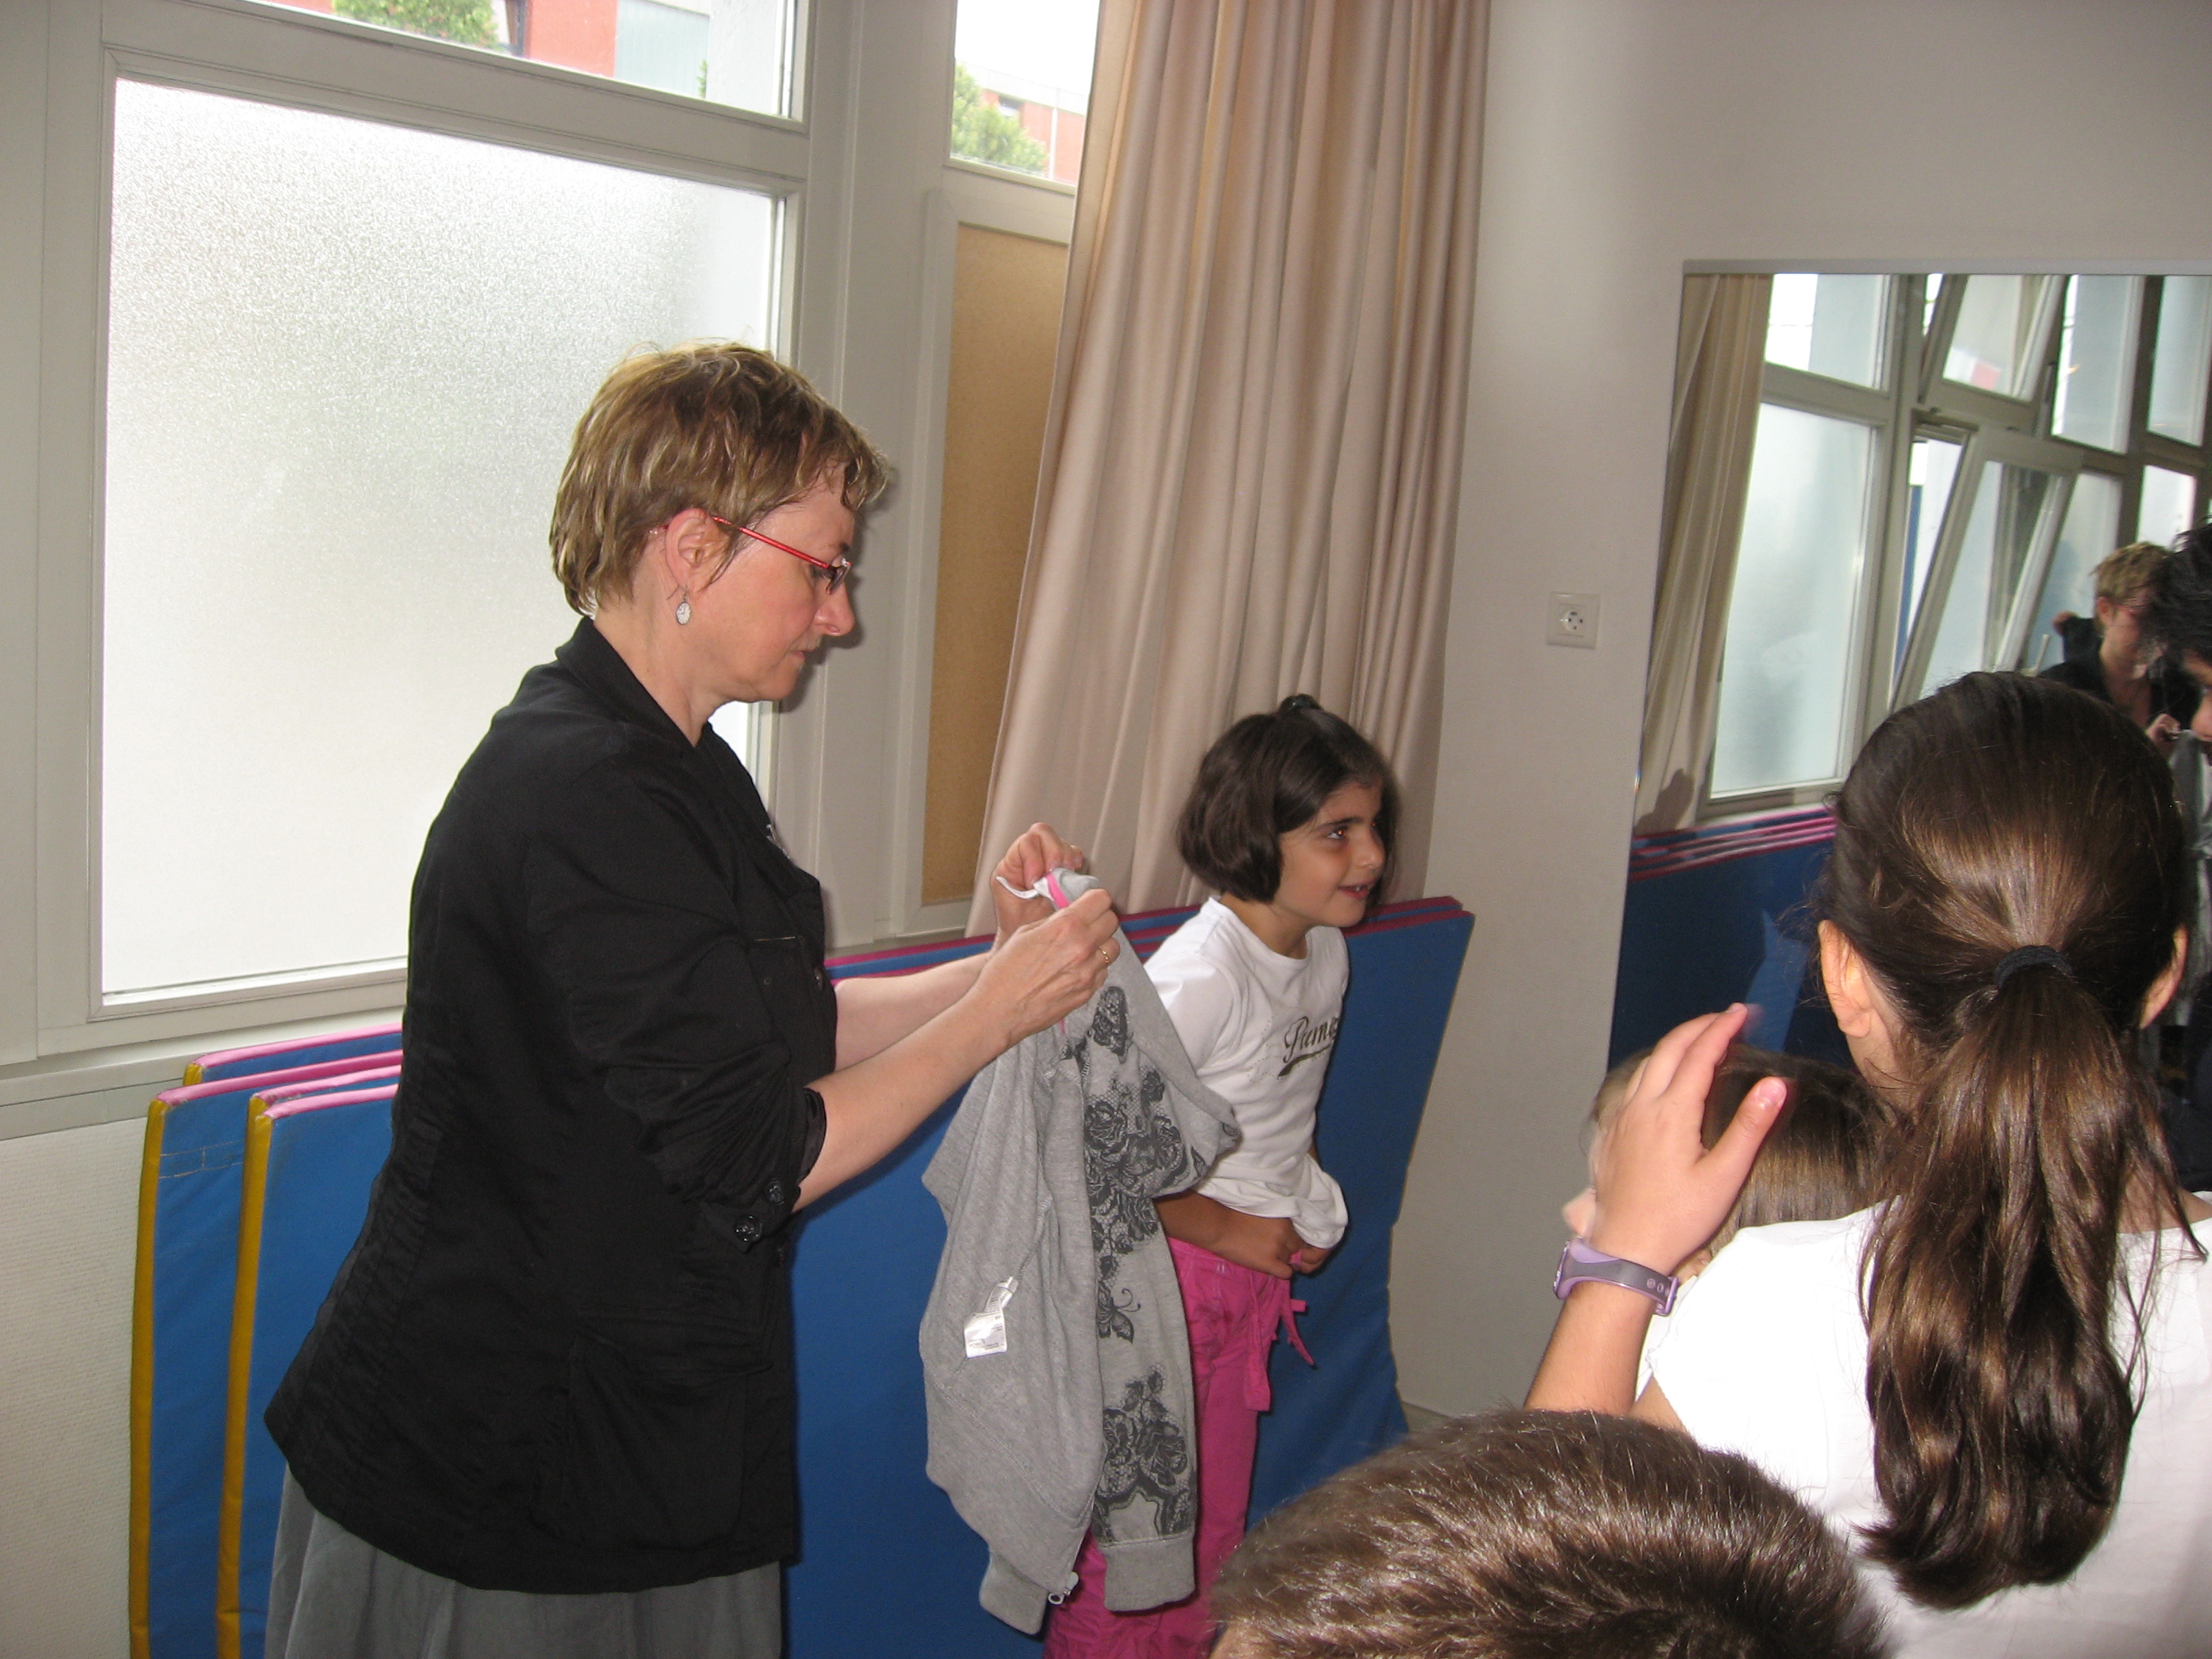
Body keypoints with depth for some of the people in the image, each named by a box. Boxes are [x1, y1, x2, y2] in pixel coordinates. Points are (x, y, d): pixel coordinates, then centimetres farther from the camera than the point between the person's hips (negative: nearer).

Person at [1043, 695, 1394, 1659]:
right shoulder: (1202, 974, -24)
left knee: (1216, 1520, 19)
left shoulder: (1325, 948, 2)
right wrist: (1229, 1230, -17)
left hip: (1259, 1265, 8)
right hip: (1174, 1271, -8)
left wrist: (1304, 1212, 3)